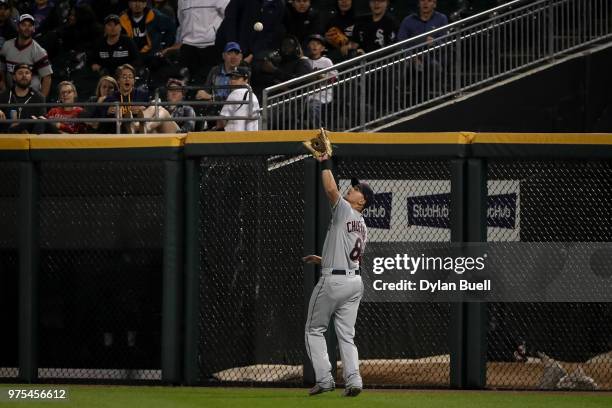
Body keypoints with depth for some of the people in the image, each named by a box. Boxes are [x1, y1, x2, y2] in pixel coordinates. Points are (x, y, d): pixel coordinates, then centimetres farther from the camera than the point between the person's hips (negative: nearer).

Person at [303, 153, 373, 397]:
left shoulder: (345, 210, -7)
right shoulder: (363, 227, 17)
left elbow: (331, 189, -17)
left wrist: (325, 164, -5)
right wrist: (323, 260, 30)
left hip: (333, 281, -8)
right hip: (355, 281, 8)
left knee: (314, 330, 5)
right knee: (346, 335, 9)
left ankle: (324, 379, -3)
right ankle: (353, 380, -5)